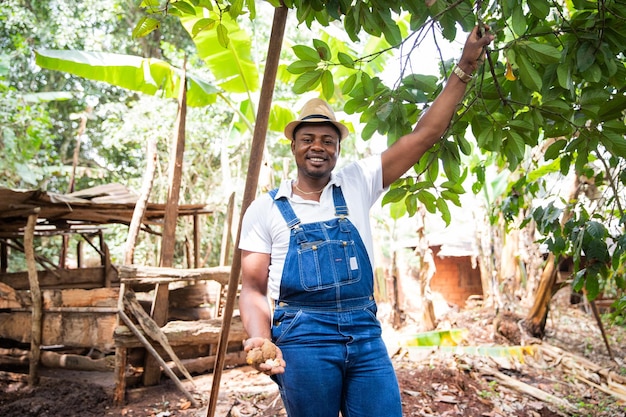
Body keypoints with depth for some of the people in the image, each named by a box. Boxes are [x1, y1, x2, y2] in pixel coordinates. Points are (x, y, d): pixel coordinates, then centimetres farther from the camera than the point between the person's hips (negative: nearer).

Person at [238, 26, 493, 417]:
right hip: (302, 338, -2)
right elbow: (253, 289, 2)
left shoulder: (357, 184, 8)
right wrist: (261, 339, -17)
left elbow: (424, 135, 5)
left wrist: (464, 67, 2)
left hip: (365, 335, 2)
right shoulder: (266, 209, 4)